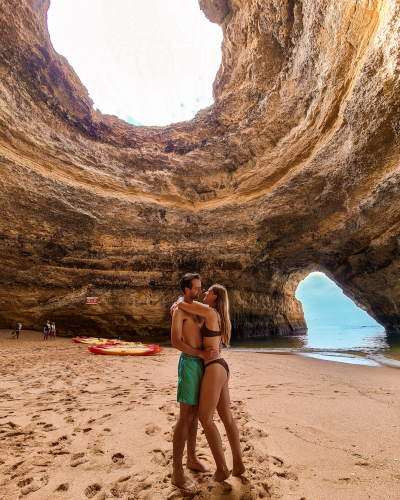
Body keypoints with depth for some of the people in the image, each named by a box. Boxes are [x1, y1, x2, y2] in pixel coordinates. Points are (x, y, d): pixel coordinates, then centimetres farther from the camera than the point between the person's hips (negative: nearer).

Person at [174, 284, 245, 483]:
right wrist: (178, 308, 14)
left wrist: (180, 299, 7)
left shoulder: (211, 311, -15)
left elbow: (182, 305, -15)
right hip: (221, 367, 10)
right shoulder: (216, 316, 13)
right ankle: (238, 463, 29)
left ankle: (221, 468, 16)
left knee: (205, 418, 4)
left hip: (214, 369, -10)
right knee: (227, 417, 17)